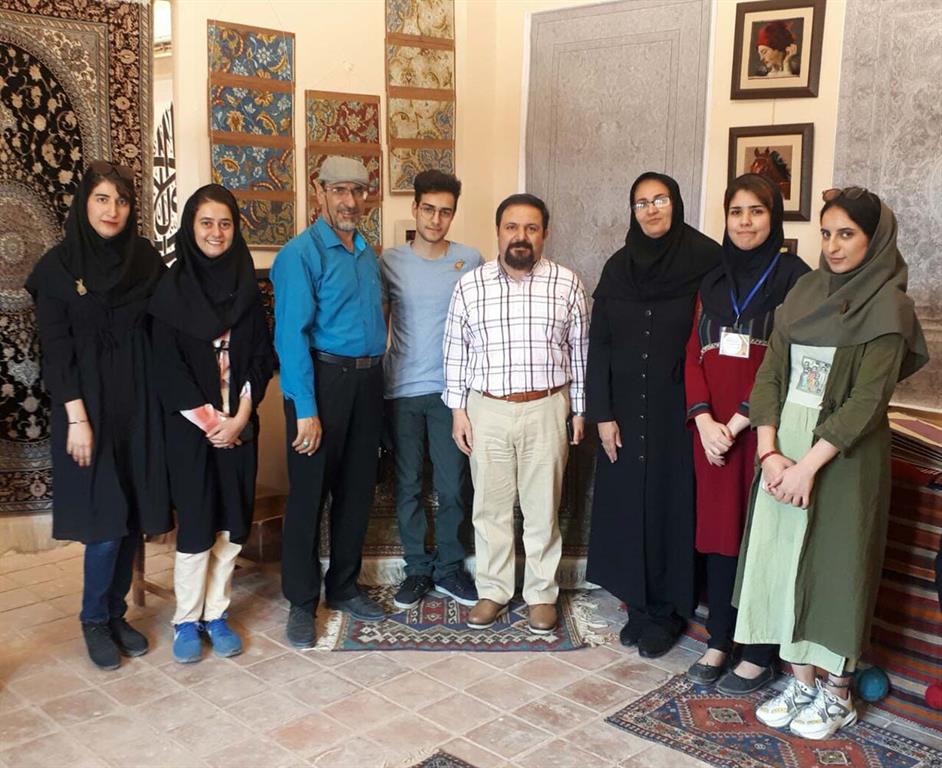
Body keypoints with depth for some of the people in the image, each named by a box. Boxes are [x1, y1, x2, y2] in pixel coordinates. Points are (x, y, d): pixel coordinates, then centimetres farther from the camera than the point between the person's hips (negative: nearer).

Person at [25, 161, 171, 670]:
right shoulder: (58, 266, -3)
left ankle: (116, 614, 23)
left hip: (139, 403, 3)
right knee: (105, 518, -4)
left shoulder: (146, 259, 5)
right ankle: (94, 620, 16)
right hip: (88, 404, -3)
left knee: (134, 515, 7)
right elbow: (55, 349, -6)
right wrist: (77, 418, -13)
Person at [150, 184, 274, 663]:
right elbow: (167, 364, -7)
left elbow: (261, 357, 2)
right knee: (195, 522, 0)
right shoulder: (172, 288, -2)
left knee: (231, 521, 5)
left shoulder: (246, 287, 6)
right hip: (190, 423, -3)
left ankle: (216, 614, 19)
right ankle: (186, 620, 15)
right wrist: (208, 419, -12)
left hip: (239, 424, 3)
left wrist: (239, 418, -8)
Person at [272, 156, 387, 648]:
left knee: (357, 488, 14)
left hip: (367, 380, 7)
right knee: (309, 493, 2)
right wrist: (305, 410, -20)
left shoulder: (367, 252, 12)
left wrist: (375, 375, 8)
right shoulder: (301, 253, -10)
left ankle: (344, 587, 29)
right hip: (322, 378, -7)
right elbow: (292, 335, -16)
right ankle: (302, 603, 16)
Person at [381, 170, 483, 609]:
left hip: (450, 390, 0)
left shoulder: (470, 260, 1)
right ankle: (417, 569, 22)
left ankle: (449, 568, 21)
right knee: (408, 486, 8)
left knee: (453, 486, 4)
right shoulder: (390, 261, 1)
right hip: (402, 390, 1)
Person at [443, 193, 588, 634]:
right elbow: (456, 351, 5)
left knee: (543, 507, 8)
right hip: (486, 410, 1)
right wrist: (457, 410, 2)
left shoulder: (567, 285, 0)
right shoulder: (471, 285, 2)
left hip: (546, 410, -1)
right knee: (490, 506, 9)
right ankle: (492, 591, 24)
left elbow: (579, 350, 5)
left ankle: (542, 594, 23)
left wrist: (579, 410, 4)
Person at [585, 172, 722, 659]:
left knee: (671, 504, 4)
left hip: (678, 410, -3)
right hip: (626, 408, 3)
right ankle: (639, 605, 24)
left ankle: (667, 611, 19)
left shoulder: (706, 262, -5)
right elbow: (599, 344, 3)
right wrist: (602, 414, -2)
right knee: (628, 504, 8)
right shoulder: (617, 268, 4)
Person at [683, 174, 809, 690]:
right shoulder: (714, 281, 13)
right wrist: (705, 421, -6)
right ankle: (718, 642, 23)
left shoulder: (793, 276, -3)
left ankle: (760, 655, 15)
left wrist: (737, 422, -13)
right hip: (712, 428, 5)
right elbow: (694, 356, 8)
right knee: (718, 530, 10)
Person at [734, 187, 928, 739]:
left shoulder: (887, 306, -9)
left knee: (835, 565, 4)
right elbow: (770, 373, 3)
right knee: (786, 561, 9)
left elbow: (868, 398, -16)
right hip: (785, 450, 5)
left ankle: (838, 693, 23)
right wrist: (770, 452, -9)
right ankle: (801, 683, 25)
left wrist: (808, 465, -20)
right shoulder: (804, 293, 8)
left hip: (843, 457, -5)